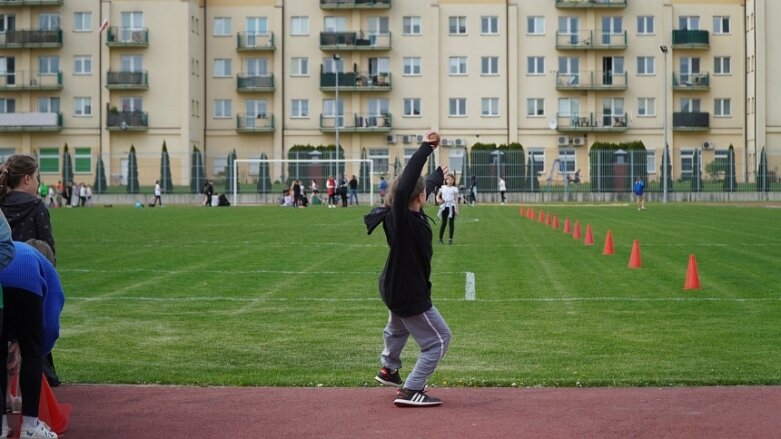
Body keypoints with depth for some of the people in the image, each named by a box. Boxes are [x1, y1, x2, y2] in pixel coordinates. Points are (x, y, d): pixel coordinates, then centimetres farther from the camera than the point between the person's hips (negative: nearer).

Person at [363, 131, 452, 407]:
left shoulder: (407, 215, -4)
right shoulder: (401, 219, -29)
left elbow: (424, 187, 17)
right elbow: (405, 187, -46)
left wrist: (438, 176, 36)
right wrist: (425, 148, -45)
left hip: (395, 288, 10)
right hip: (409, 296, -10)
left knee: (397, 328, 35)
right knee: (439, 339, 2)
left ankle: (388, 370, 58)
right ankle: (410, 391, 2)